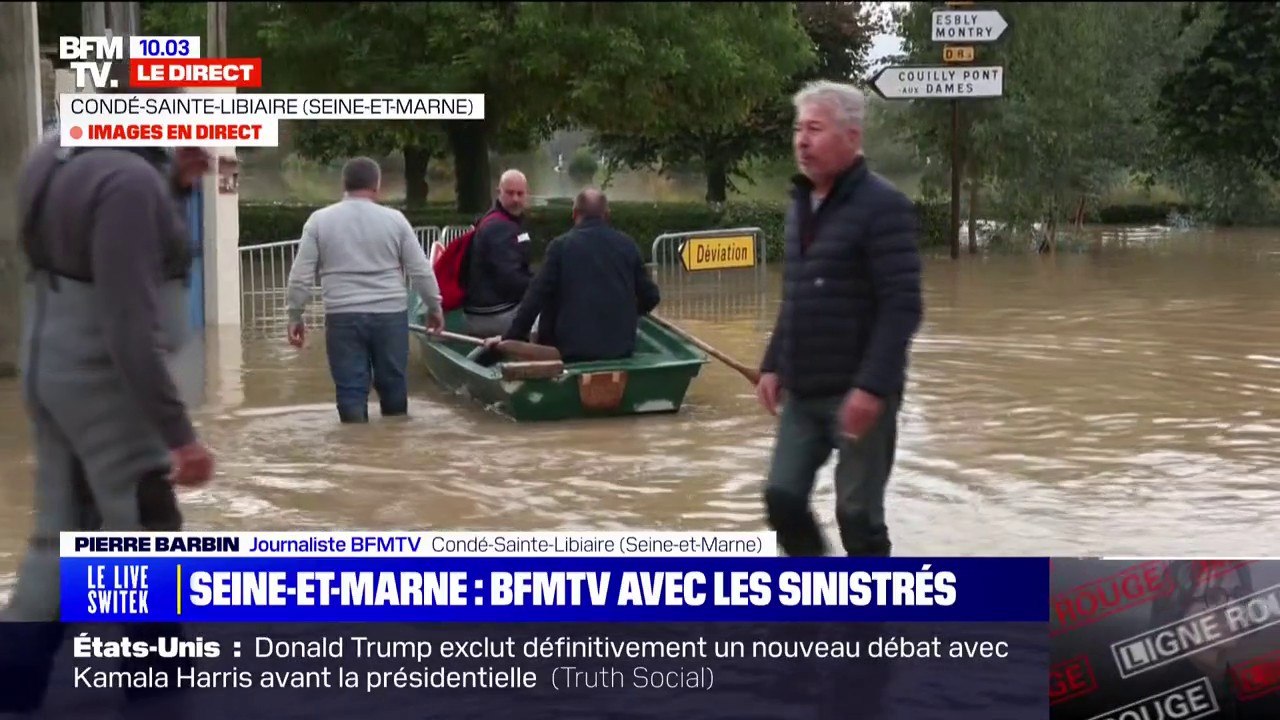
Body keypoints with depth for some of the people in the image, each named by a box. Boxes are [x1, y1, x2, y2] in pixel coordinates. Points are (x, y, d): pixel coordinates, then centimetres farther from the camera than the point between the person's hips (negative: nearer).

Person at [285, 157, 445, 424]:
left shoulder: (320, 220, 1)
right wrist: (434, 307, 16)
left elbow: (300, 276, 0)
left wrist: (295, 316, 9)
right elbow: (421, 271, 3)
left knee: (350, 390, 2)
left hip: (343, 317, -1)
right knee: (393, 385, 14)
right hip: (391, 314, 1)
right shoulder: (394, 219, 1)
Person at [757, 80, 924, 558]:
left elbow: (902, 307, -19)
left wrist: (873, 386, -24)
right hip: (803, 392, 7)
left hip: (856, 393, -7)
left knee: (858, 513, 1)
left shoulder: (883, 207, -13)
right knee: (783, 497, 7)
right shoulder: (801, 205, 12)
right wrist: (773, 365, 13)